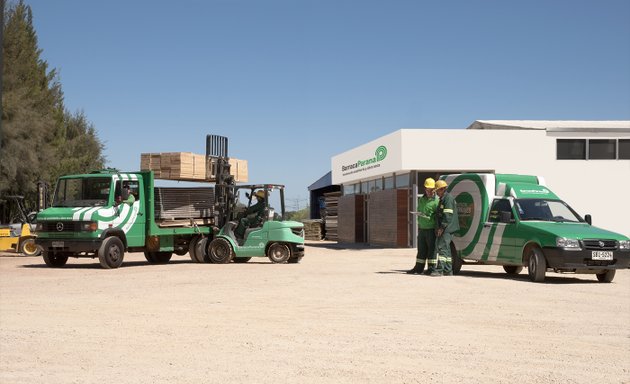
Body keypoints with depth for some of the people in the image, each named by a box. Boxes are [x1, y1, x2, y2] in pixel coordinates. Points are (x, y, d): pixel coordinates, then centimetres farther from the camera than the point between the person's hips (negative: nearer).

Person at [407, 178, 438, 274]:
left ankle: (432, 268, 4)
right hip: (422, 229, 7)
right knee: (421, 249, 12)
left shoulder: (436, 200, -7)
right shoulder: (421, 199, 15)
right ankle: (419, 267, 19)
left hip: (431, 229, -6)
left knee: (432, 249, -2)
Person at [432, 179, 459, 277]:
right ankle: (448, 270, 18)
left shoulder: (448, 198, -13)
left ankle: (440, 270, -17)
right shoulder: (442, 199, 20)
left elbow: (448, 215, -21)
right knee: (446, 248, 13)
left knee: (442, 247, -14)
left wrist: (442, 227, -22)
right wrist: (438, 227, 18)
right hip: (444, 228, 11)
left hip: (447, 228, -11)